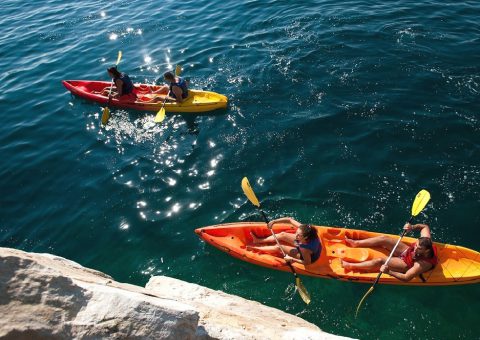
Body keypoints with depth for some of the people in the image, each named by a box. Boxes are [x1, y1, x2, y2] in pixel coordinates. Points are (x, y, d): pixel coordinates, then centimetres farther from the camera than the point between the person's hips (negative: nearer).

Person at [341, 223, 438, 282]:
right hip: (407, 251, 6)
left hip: (406, 265, -6)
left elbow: (406, 278, -36)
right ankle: (355, 243, 4)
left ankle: (349, 266, -9)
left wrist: (388, 272, -46)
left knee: (379, 261, -20)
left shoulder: (423, 264, -41)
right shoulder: (425, 239, -27)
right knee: (383, 239, -9)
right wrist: (412, 227, -23)